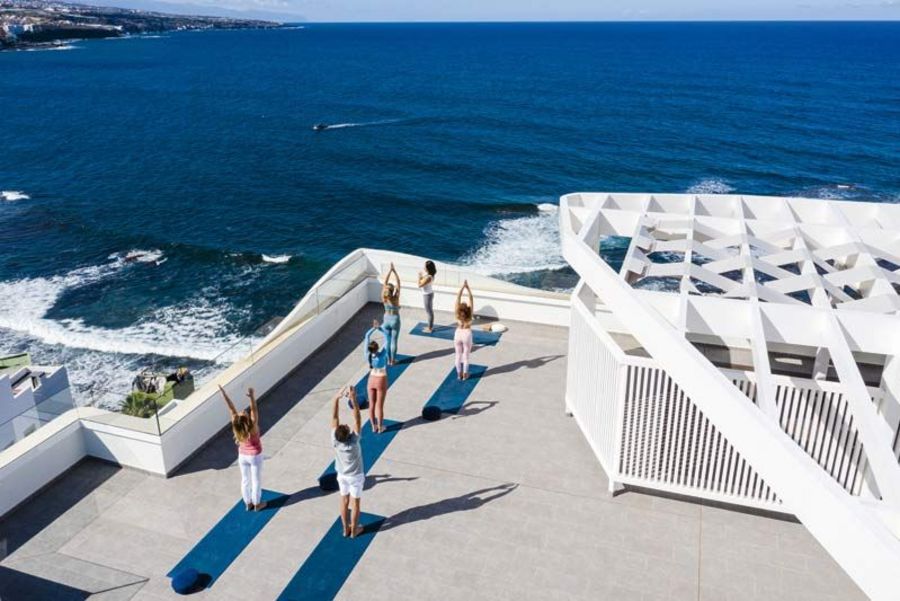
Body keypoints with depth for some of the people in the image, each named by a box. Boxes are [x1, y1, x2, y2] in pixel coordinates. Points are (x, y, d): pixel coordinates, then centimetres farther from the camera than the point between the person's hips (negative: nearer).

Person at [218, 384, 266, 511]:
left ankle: (248, 503, 36)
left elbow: (231, 408, -23)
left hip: (242, 456, 4)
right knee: (256, 481, 15)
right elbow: (254, 409, -44)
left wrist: (224, 394, -24)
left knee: (245, 480, 20)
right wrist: (252, 397, -58)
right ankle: (257, 504, 31)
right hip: (255, 456, -4)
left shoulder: (236, 425, -23)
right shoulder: (253, 426, -32)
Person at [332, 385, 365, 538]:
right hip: (356, 476, -3)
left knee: (344, 501, 20)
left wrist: (337, 398, -31)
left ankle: (346, 529, 35)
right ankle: (354, 530, 29)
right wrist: (353, 399, -46)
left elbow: (335, 418, -27)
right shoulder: (354, 441, -35)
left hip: (342, 475, 3)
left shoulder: (335, 441, -28)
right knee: (355, 503, 15)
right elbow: (357, 418, -40)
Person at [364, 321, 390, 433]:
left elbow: (367, 336, -10)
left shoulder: (368, 355, -17)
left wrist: (374, 328, -9)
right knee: (379, 406, 7)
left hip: (371, 381, 4)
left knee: (371, 405, 14)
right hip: (381, 381, -4)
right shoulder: (382, 355, -26)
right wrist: (379, 327, -18)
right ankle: (380, 427, 20)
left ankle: (374, 427, 26)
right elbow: (387, 335, -23)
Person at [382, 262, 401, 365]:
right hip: (395, 320, -3)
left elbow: (385, 282, -10)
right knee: (394, 341, 8)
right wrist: (394, 271, -15)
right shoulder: (396, 298, -23)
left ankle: (389, 359, 24)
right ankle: (393, 360, 17)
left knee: (388, 340, 15)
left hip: (386, 319, 3)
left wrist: (390, 270, -10)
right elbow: (398, 283, -19)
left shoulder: (384, 298, -14)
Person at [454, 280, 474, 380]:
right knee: (466, 356, 12)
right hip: (467, 335, -1)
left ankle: (459, 374, 25)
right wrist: (468, 288, -18)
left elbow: (458, 297, -17)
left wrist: (462, 287, -16)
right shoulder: (469, 313, -20)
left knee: (458, 355, 14)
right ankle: (465, 375, 22)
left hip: (458, 334, 1)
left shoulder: (458, 313, -18)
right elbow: (471, 299, -19)